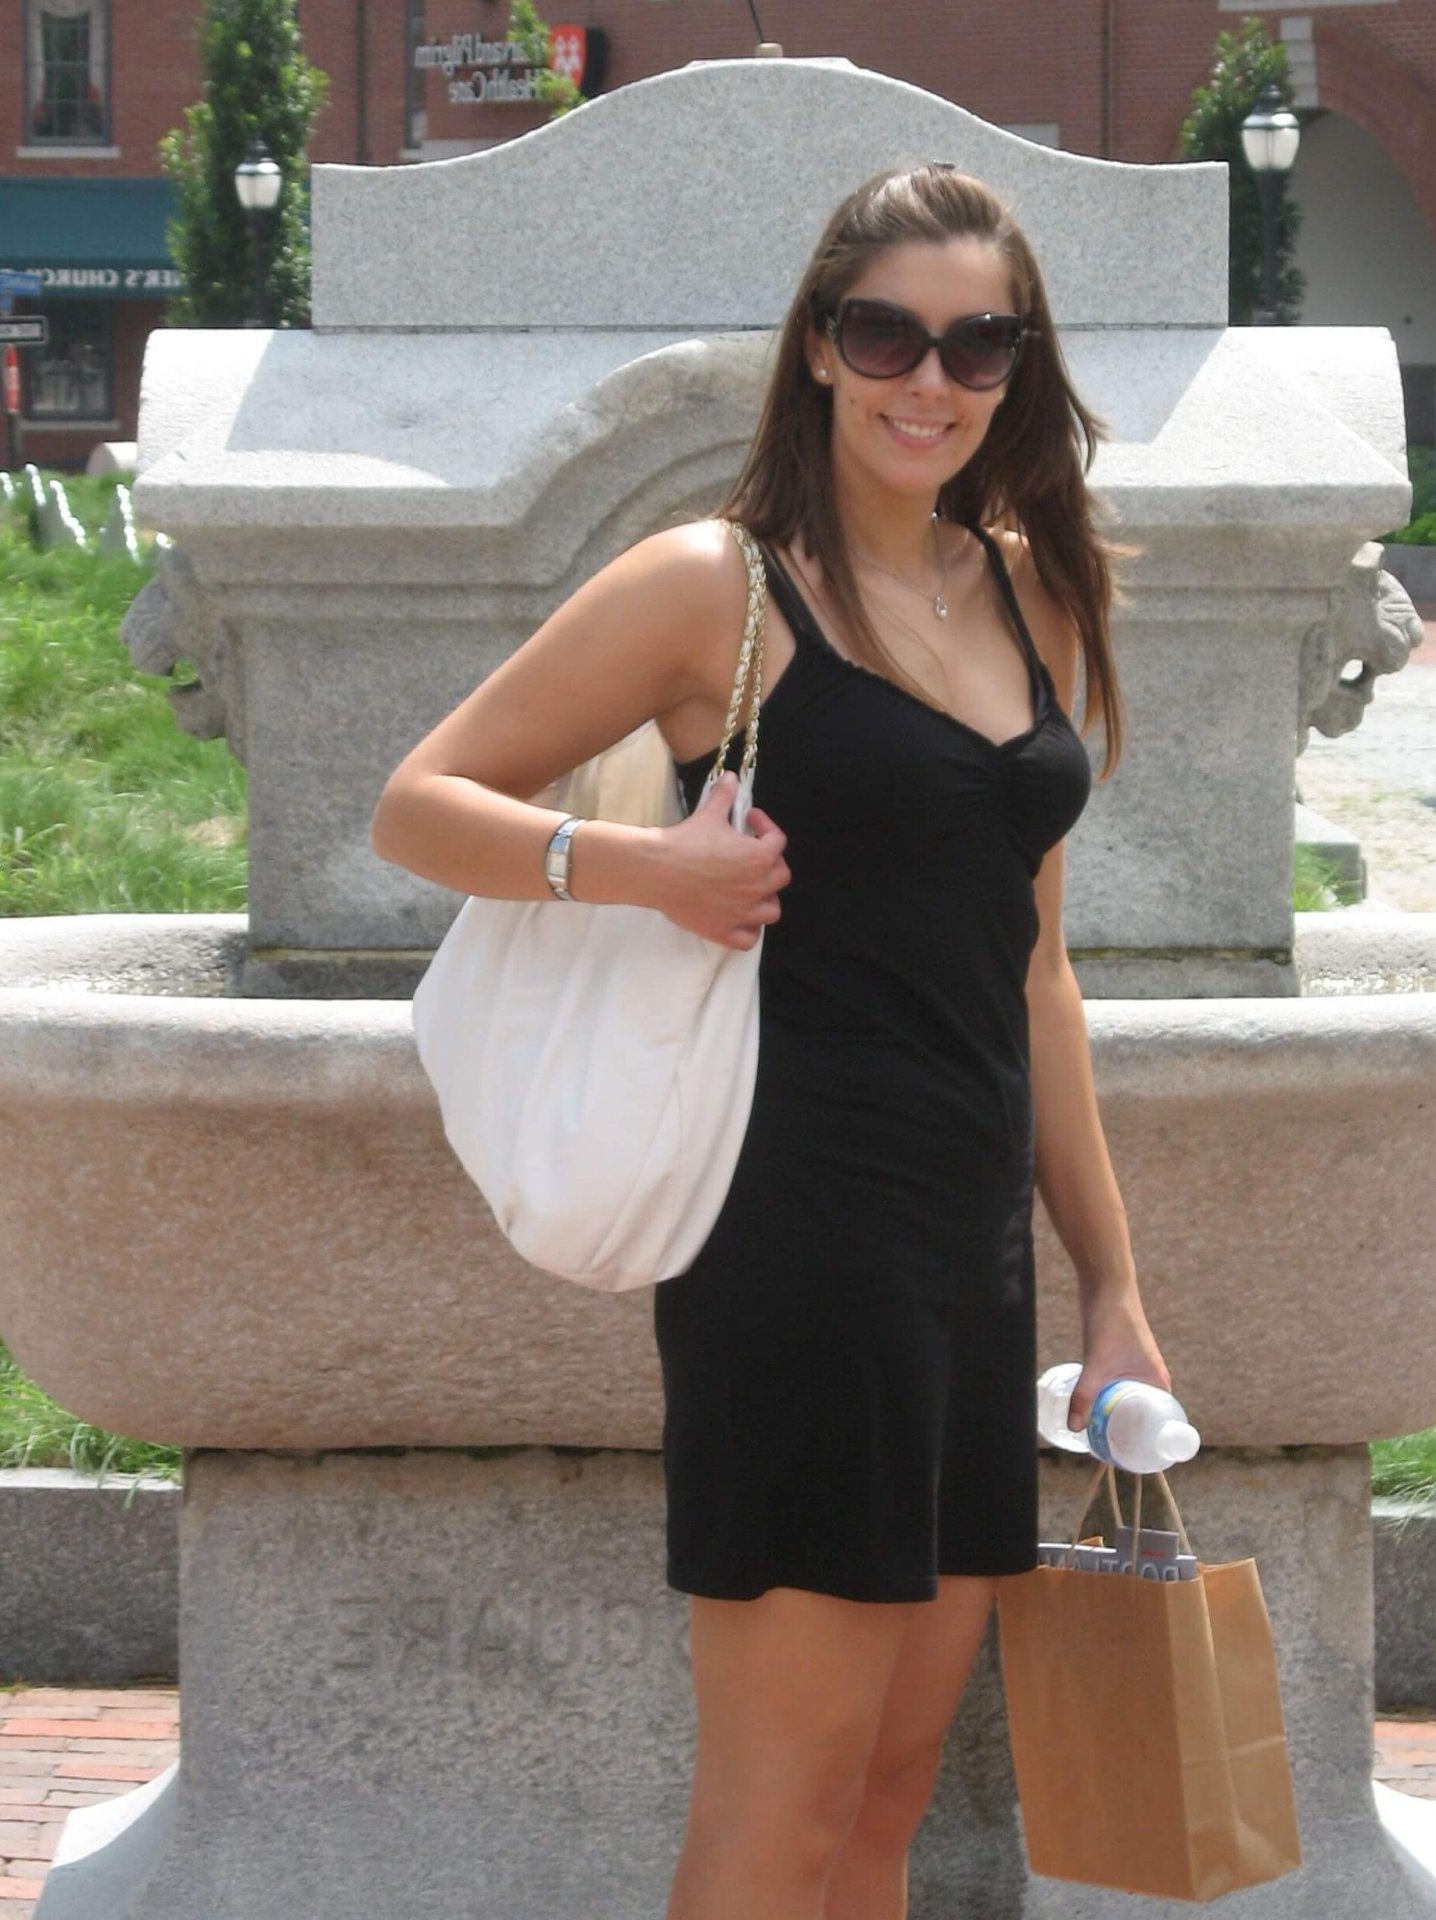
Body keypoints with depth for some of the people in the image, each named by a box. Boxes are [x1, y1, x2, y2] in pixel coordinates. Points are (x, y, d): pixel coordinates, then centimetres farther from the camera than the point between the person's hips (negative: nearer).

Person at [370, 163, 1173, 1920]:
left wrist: (1109, 1278, 18)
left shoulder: (1030, 594, 14)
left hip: (976, 1242, 7)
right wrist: (648, 866, -20)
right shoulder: (716, 588, -5)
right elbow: (417, 805, -3)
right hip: (798, 1231, -7)